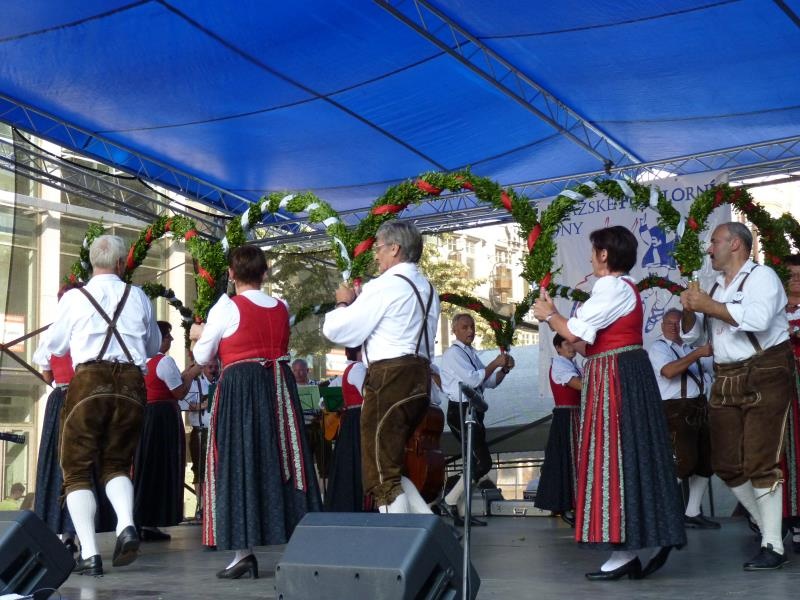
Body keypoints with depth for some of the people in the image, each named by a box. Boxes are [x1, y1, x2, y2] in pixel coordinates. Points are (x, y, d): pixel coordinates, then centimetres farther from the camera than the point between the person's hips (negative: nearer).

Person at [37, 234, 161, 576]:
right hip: (131, 383, 2)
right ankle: (126, 525, -9)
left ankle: (89, 554, -3)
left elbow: (55, 346, 17)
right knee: (116, 464, 18)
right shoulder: (138, 297, 8)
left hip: (89, 381, -2)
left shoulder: (74, 298, 3)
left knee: (77, 470, 8)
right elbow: (153, 346, 21)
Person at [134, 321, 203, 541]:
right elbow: (180, 392, -12)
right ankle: (150, 524, -1)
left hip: (144, 415, 8)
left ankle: (140, 520, 15)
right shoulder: (165, 361, -13)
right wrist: (192, 374, 2)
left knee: (144, 468, 13)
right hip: (164, 417, -8)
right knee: (162, 468, -2)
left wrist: (183, 375, 18)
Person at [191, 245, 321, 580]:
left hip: (241, 389, -5)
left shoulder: (226, 308, -5)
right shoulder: (281, 308, 9)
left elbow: (202, 357, 1)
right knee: (281, 459, 9)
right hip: (280, 389, 5)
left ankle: (243, 550, -5)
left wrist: (199, 335, 23)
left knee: (239, 463, -1)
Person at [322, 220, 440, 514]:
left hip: (390, 379, -9)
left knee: (381, 474, -2)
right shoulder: (427, 288, 17)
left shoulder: (385, 285, -10)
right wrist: (360, 302, 19)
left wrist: (344, 303, 11)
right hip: (420, 377, 9)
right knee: (392, 465, 19)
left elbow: (337, 330, -8)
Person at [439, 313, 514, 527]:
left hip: (474, 412, 10)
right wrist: (495, 363, -14)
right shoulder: (453, 353, -9)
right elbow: (473, 379, -20)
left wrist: (504, 369, 0)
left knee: (474, 462, 10)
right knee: (483, 462, -14)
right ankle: (449, 501, -6)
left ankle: (460, 512, 15)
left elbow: (490, 382, 17)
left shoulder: (471, 353, 18)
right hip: (460, 411, -10)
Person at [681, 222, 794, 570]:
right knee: (727, 465, 6)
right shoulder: (715, 287, 18)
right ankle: (767, 525, 22)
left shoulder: (761, 276, -4)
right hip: (726, 381, 8)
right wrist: (689, 311, 2)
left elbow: (758, 319, -24)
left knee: (760, 463, -11)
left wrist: (710, 306, -16)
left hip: (765, 377, -8)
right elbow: (693, 338, 22)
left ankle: (773, 546, -4)